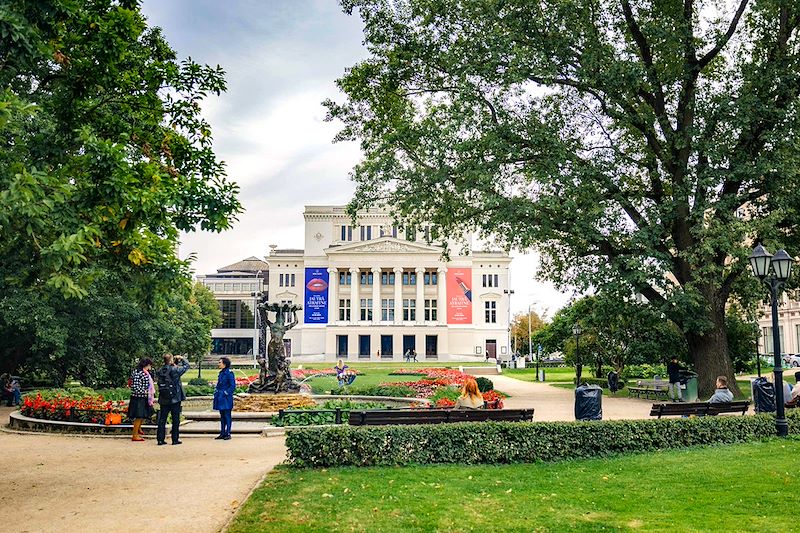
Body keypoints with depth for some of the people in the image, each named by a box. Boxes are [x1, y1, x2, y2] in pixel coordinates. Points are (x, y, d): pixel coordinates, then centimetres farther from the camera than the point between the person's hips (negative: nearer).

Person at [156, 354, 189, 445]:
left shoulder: (160, 371, 0)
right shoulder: (175, 369, -13)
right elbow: (186, 365, -1)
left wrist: (174, 363, 19)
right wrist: (181, 359, 13)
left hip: (163, 400, 4)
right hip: (175, 399, -4)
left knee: (162, 419, 9)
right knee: (176, 419, 5)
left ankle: (160, 439, 10)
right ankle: (175, 439, 8)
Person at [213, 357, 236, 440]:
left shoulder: (229, 373, -12)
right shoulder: (221, 373, 13)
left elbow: (233, 386, -13)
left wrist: (226, 393, -15)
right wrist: (216, 392, 11)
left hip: (226, 399, -9)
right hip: (220, 398, 9)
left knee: (227, 416, -3)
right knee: (222, 416, 12)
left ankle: (228, 434, 2)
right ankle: (222, 433, 19)